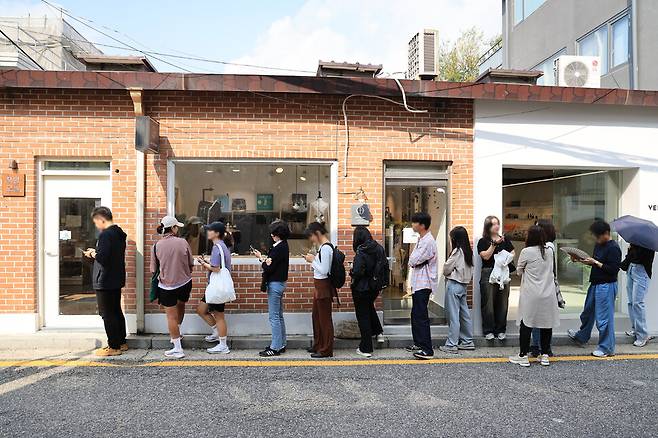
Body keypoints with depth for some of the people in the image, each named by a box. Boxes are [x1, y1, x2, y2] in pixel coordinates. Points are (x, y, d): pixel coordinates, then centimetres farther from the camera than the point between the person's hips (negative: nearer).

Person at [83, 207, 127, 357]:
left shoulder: (105, 235, -19)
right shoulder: (119, 233, 10)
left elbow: (102, 258, -25)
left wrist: (93, 253, -6)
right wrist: (96, 252, 10)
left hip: (105, 282, -9)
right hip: (116, 280, 9)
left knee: (108, 314, 0)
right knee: (117, 312, 17)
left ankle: (113, 347, 7)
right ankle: (122, 343, 25)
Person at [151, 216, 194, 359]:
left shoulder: (156, 246, -9)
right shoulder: (183, 242, -10)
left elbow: (154, 269, -1)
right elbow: (191, 265, -1)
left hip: (166, 286, -1)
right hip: (185, 283, 1)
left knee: (171, 316, 7)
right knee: (181, 305, 30)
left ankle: (178, 348, 11)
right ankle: (177, 334, 39)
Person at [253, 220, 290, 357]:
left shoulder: (278, 248, -20)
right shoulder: (283, 246, 10)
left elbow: (269, 268, -20)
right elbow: (274, 264, 5)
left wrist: (261, 258, -5)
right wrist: (264, 257, -11)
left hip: (275, 284, -10)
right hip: (280, 283, 10)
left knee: (274, 317, -3)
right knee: (279, 316, 16)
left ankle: (275, 348, 4)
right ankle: (281, 345, 25)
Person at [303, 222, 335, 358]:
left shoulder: (325, 248, -20)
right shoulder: (324, 246, 10)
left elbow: (324, 270, -23)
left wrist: (312, 260, -13)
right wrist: (313, 259, 5)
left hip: (323, 286, -10)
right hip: (319, 285, 10)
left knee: (324, 318, 2)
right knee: (316, 316, 20)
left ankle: (326, 350, 14)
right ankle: (318, 345, 35)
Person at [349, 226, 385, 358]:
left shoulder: (361, 253, -22)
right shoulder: (379, 248, -2)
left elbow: (357, 272, -27)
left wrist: (351, 272, -7)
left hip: (362, 289, -7)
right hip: (375, 287, 7)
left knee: (363, 316, 5)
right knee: (370, 307, 33)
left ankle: (366, 349, 13)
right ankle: (378, 333, 32)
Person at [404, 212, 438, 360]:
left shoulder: (428, 241, -18)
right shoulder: (421, 239, 14)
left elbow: (413, 261, -19)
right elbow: (413, 262, 17)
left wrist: (412, 256, -1)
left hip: (423, 284, -10)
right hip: (418, 283, 10)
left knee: (421, 316, -7)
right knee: (416, 315, 17)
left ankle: (427, 350, -2)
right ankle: (419, 343, 29)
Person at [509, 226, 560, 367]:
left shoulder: (526, 252, -10)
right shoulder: (549, 252, 3)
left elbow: (519, 271, 2)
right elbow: (551, 270, 15)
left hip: (531, 294, -4)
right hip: (548, 293, 4)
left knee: (526, 324, 4)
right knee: (547, 324, 11)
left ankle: (523, 356, 9)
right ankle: (545, 355, 19)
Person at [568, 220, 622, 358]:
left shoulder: (613, 248, -17)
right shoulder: (598, 245, 11)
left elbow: (613, 270, -21)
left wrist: (595, 262, -20)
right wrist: (581, 260, 5)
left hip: (606, 286, -10)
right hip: (595, 284, 10)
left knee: (604, 317, -1)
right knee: (587, 313, 23)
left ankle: (607, 348, 13)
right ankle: (581, 337, 42)